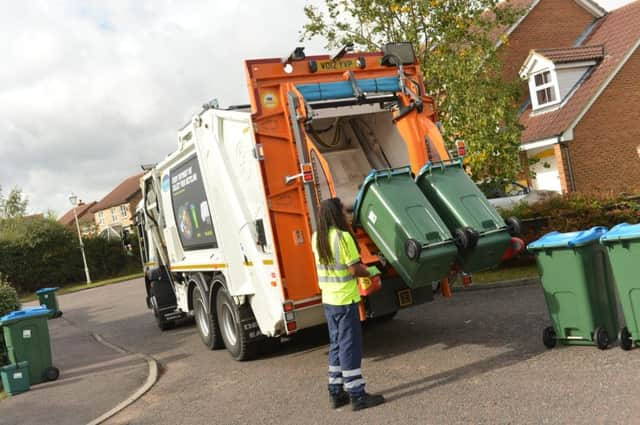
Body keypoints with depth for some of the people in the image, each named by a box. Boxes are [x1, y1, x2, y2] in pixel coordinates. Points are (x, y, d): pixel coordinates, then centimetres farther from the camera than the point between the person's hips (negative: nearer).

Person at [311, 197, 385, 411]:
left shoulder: (317, 238, 6)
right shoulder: (343, 237, -18)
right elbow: (355, 269, -17)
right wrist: (371, 272, 1)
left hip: (328, 300, 8)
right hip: (346, 300, -8)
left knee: (336, 345, 15)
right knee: (350, 346, -1)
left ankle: (336, 393, 21)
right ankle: (357, 395, 5)